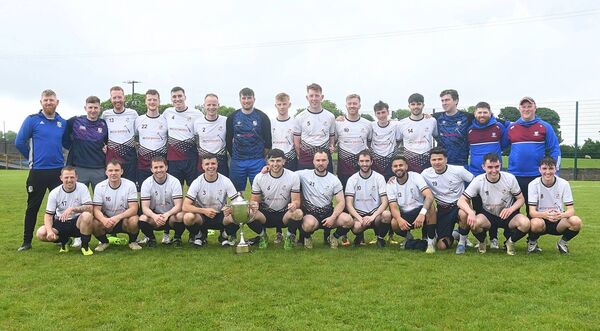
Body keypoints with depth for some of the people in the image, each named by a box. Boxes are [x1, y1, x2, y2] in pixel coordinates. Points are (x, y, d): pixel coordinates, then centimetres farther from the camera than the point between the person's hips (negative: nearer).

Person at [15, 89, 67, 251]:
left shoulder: (63, 123, 7)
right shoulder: (32, 120, -3)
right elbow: (19, 142, -2)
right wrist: (32, 158, 5)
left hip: (58, 170, 3)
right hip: (37, 171, -2)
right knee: (33, 207, 7)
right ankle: (27, 241, 17)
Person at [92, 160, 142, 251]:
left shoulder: (130, 185, -14)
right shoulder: (100, 187, -9)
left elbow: (134, 209, -20)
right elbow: (96, 209, -13)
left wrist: (118, 217, -37)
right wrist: (104, 220, -37)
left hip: (125, 218, -1)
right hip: (107, 219, 2)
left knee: (134, 220, -34)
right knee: (95, 223, -29)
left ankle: (132, 241, -1)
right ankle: (104, 242, 4)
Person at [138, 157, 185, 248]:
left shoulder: (174, 182, -11)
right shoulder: (146, 183, -8)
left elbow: (178, 206, -16)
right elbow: (145, 207, -13)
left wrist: (166, 214, -36)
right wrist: (154, 216, -35)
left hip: (171, 215, -1)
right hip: (154, 216, 1)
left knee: (181, 216, -34)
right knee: (142, 219, -31)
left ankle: (177, 238, -2)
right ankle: (151, 238, 1)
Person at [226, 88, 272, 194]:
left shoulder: (262, 117, 2)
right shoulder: (232, 117, 5)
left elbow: (268, 141, 5)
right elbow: (228, 140, 10)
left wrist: (262, 157, 4)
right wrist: (234, 155, 8)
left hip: (257, 161, -1)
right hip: (237, 162, 2)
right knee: (237, 193, 7)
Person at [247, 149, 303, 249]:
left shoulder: (293, 176, -9)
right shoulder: (259, 178, -6)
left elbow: (297, 201, -10)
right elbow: (254, 199, -2)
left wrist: (294, 204, -36)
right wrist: (254, 204, -28)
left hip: (284, 215, -1)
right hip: (265, 215, 1)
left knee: (298, 213, -34)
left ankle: (290, 237, 0)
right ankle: (262, 236, 3)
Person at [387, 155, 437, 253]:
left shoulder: (416, 176, -12)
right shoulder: (391, 183, -4)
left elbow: (429, 197, -26)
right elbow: (394, 207, -10)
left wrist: (422, 213, -44)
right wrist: (399, 219, -34)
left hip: (420, 210, -2)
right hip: (405, 215, 2)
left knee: (430, 209, -35)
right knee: (394, 223, -30)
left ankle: (431, 242, -17)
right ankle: (408, 237, 6)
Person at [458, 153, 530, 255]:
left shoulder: (510, 178, -11)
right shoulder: (478, 181, -13)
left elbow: (521, 199, -1)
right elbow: (461, 200, -15)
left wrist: (511, 209, -23)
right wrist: (471, 212, -36)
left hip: (508, 215, 1)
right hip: (488, 215, 0)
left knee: (525, 223, -30)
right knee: (473, 223, -33)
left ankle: (511, 242, 4)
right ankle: (482, 242, 4)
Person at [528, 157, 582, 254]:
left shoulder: (564, 184, -6)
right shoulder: (533, 184, -10)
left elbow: (571, 210, -9)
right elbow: (532, 211, -16)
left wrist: (561, 215, -34)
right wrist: (545, 215, -39)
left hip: (559, 221, 2)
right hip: (541, 219, -2)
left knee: (576, 221, -29)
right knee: (536, 223, -37)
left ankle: (562, 242, 3)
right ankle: (532, 242, -2)